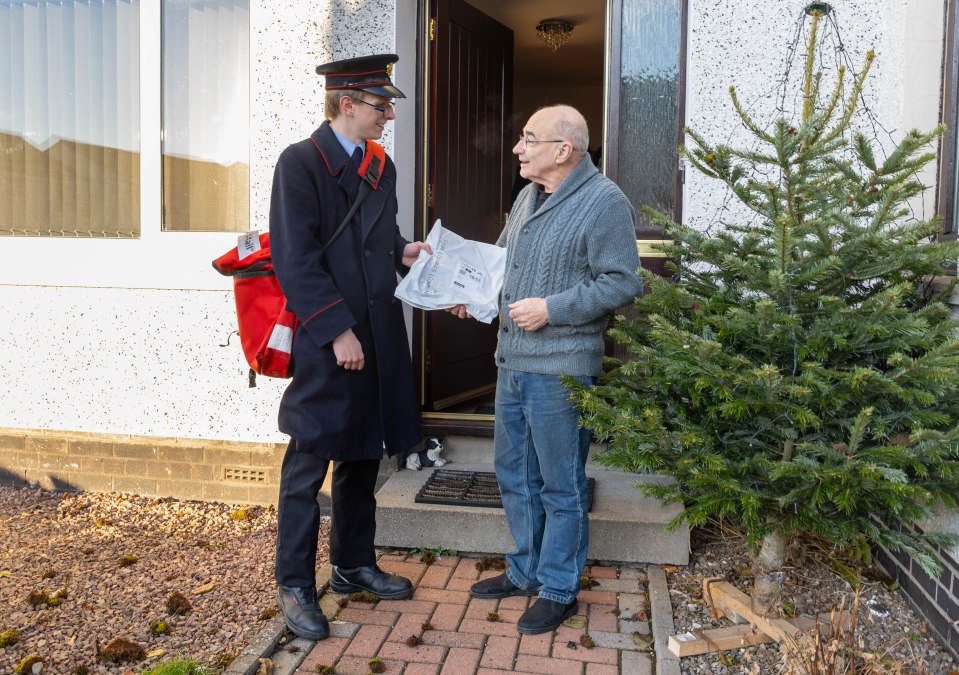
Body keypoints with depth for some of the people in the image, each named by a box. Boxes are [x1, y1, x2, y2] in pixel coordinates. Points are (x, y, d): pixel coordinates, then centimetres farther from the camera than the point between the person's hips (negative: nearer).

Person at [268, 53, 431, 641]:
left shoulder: (381, 166, 13)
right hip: (326, 342, -7)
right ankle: (295, 586, 16)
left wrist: (402, 252, 1)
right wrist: (338, 330, -18)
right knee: (309, 466, 2)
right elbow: (295, 260, -15)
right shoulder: (301, 163, -9)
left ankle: (355, 565, 31)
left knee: (363, 458, 15)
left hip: (379, 336, 7)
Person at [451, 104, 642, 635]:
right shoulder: (528, 196, 14)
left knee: (560, 486, 5)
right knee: (514, 474, 18)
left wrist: (551, 309, -20)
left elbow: (620, 283, -17)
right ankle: (525, 572, 35)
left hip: (560, 368, -9)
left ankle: (559, 590, 21)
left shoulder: (604, 202, -13)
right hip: (513, 362, 9)